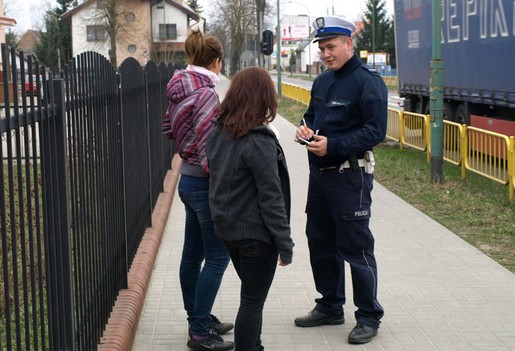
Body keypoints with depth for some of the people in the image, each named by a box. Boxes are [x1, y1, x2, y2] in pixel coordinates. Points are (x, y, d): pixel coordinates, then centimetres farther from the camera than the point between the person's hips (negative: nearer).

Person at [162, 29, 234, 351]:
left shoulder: (181, 90, 7)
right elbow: (208, 149, -23)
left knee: (193, 254, 16)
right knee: (217, 257, -1)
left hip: (188, 179, 9)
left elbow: (169, 128, 20)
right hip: (205, 183, -9)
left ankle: (198, 320, 29)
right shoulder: (206, 93, -20)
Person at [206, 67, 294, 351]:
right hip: (256, 233, -8)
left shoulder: (218, 134, 3)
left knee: (251, 296, 22)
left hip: (226, 229, 8)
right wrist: (285, 244, -15)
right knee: (252, 302, 3)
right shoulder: (259, 141, -21)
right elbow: (271, 197, -20)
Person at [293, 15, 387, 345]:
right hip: (319, 173, 8)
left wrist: (332, 145, -26)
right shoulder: (322, 82, 12)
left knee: (356, 247, -2)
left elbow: (376, 131, -20)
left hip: (350, 176, -8)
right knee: (320, 243, 16)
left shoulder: (367, 81, -13)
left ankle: (369, 317, 10)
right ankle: (330, 306, 31)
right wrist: (305, 130, 0)